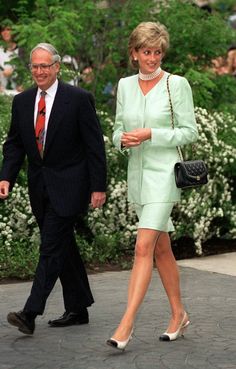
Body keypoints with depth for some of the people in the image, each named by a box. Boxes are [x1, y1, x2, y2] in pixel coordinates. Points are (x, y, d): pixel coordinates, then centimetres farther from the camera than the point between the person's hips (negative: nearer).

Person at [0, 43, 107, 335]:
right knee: (63, 247, 13)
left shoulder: (79, 99, -8)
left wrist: (98, 187, -11)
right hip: (40, 187, 6)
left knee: (51, 247, -11)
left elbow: (95, 145, -8)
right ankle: (77, 309, 22)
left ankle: (31, 312, -15)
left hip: (68, 186, -6)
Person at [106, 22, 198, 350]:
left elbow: (189, 132, -7)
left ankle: (126, 324, -17)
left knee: (144, 247, -15)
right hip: (137, 172, 6)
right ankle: (178, 314, 26)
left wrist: (150, 135, -17)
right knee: (161, 248, 14)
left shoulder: (177, 85, -6)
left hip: (164, 172, -6)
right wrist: (124, 139, -8)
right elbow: (118, 129, 15)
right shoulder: (125, 86, 9)